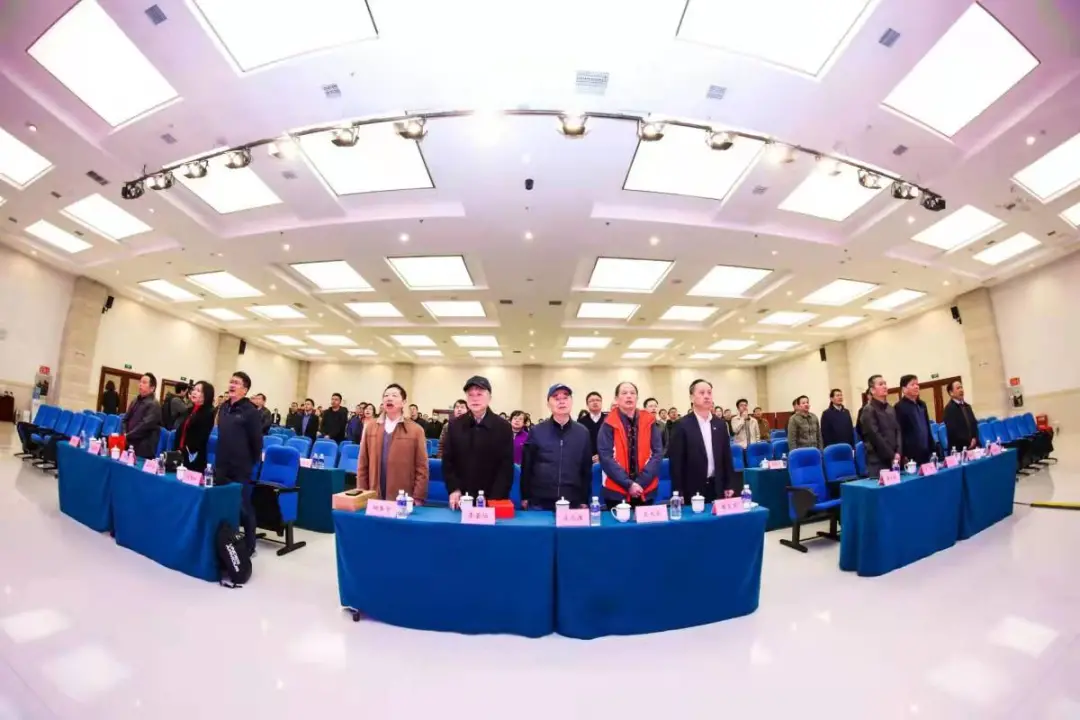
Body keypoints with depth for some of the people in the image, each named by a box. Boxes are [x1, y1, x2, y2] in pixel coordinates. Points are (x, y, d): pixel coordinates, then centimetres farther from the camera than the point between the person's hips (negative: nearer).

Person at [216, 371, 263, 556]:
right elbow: (222, 435, 20)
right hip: (221, 466, 7)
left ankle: (249, 546, 16)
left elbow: (256, 441, -10)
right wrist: (219, 458, 17)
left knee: (243, 507, 3)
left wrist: (252, 463, -5)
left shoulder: (251, 411, -12)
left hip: (240, 469, -7)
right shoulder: (223, 407, 9)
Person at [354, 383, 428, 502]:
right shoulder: (371, 428, 8)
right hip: (373, 498, 3)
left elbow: (421, 468, -3)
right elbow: (363, 465, 9)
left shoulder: (415, 430, -3)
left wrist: (417, 498, -7)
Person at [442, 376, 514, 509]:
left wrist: (495, 498, -14)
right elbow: (447, 461, 5)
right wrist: (453, 489, -7)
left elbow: (507, 466, -6)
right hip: (461, 499, 2)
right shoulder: (454, 425, 4)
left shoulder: (503, 427, -3)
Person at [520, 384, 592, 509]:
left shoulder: (582, 432, 3)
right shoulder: (537, 431, -1)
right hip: (539, 502, -1)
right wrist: (525, 497, 2)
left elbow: (587, 468, 6)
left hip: (573, 504, 1)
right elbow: (526, 466, 2)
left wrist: (584, 500, 5)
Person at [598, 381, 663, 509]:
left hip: (646, 491, 3)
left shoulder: (649, 422, 3)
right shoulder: (609, 425, -5)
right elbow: (606, 457, -11)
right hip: (617, 491, -2)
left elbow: (658, 453, -2)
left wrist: (641, 482, -12)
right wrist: (628, 484, -16)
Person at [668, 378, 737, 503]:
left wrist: (730, 485, 7)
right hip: (692, 490, -4)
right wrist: (678, 493, -11)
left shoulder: (720, 424, 7)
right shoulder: (682, 425, -9)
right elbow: (676, 462, -9)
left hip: (717, 488, 4)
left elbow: (727, 456, 11)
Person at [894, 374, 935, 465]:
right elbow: (899, 432, -13)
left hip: (926, 454, 7)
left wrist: (933, 449, 15)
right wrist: (903, 456, -16)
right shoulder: (899, 407, -10)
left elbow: (928, 428, 19)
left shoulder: (922, 404, 14)